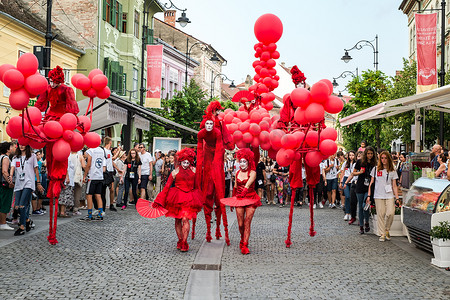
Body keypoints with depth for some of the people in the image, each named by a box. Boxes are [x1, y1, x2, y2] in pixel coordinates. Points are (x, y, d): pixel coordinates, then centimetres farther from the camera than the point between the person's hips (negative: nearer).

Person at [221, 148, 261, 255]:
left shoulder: (252, 173, -6)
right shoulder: (238, 173, 9)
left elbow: (249, 183, -24)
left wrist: (245, 190, -39)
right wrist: (232, 202, 23)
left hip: (250, 199, -4)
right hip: (239, 199, 4)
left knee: (247, 223, -7)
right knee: (240, 224, 3)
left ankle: (244, 245, -1)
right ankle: (243, 239, 31)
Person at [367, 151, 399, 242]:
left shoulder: (392, 171, 10)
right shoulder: (375, 169, 8)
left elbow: (394, 186, 9)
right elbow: (371, 183, 10)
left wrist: (397, 198, 1)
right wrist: (369, 195, 4)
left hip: (389, 196, 0)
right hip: (378, 196, 0)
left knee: (390, 213, -13)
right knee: (380, 214, -3)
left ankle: (387, 230, 10)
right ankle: (382, 234, 6)